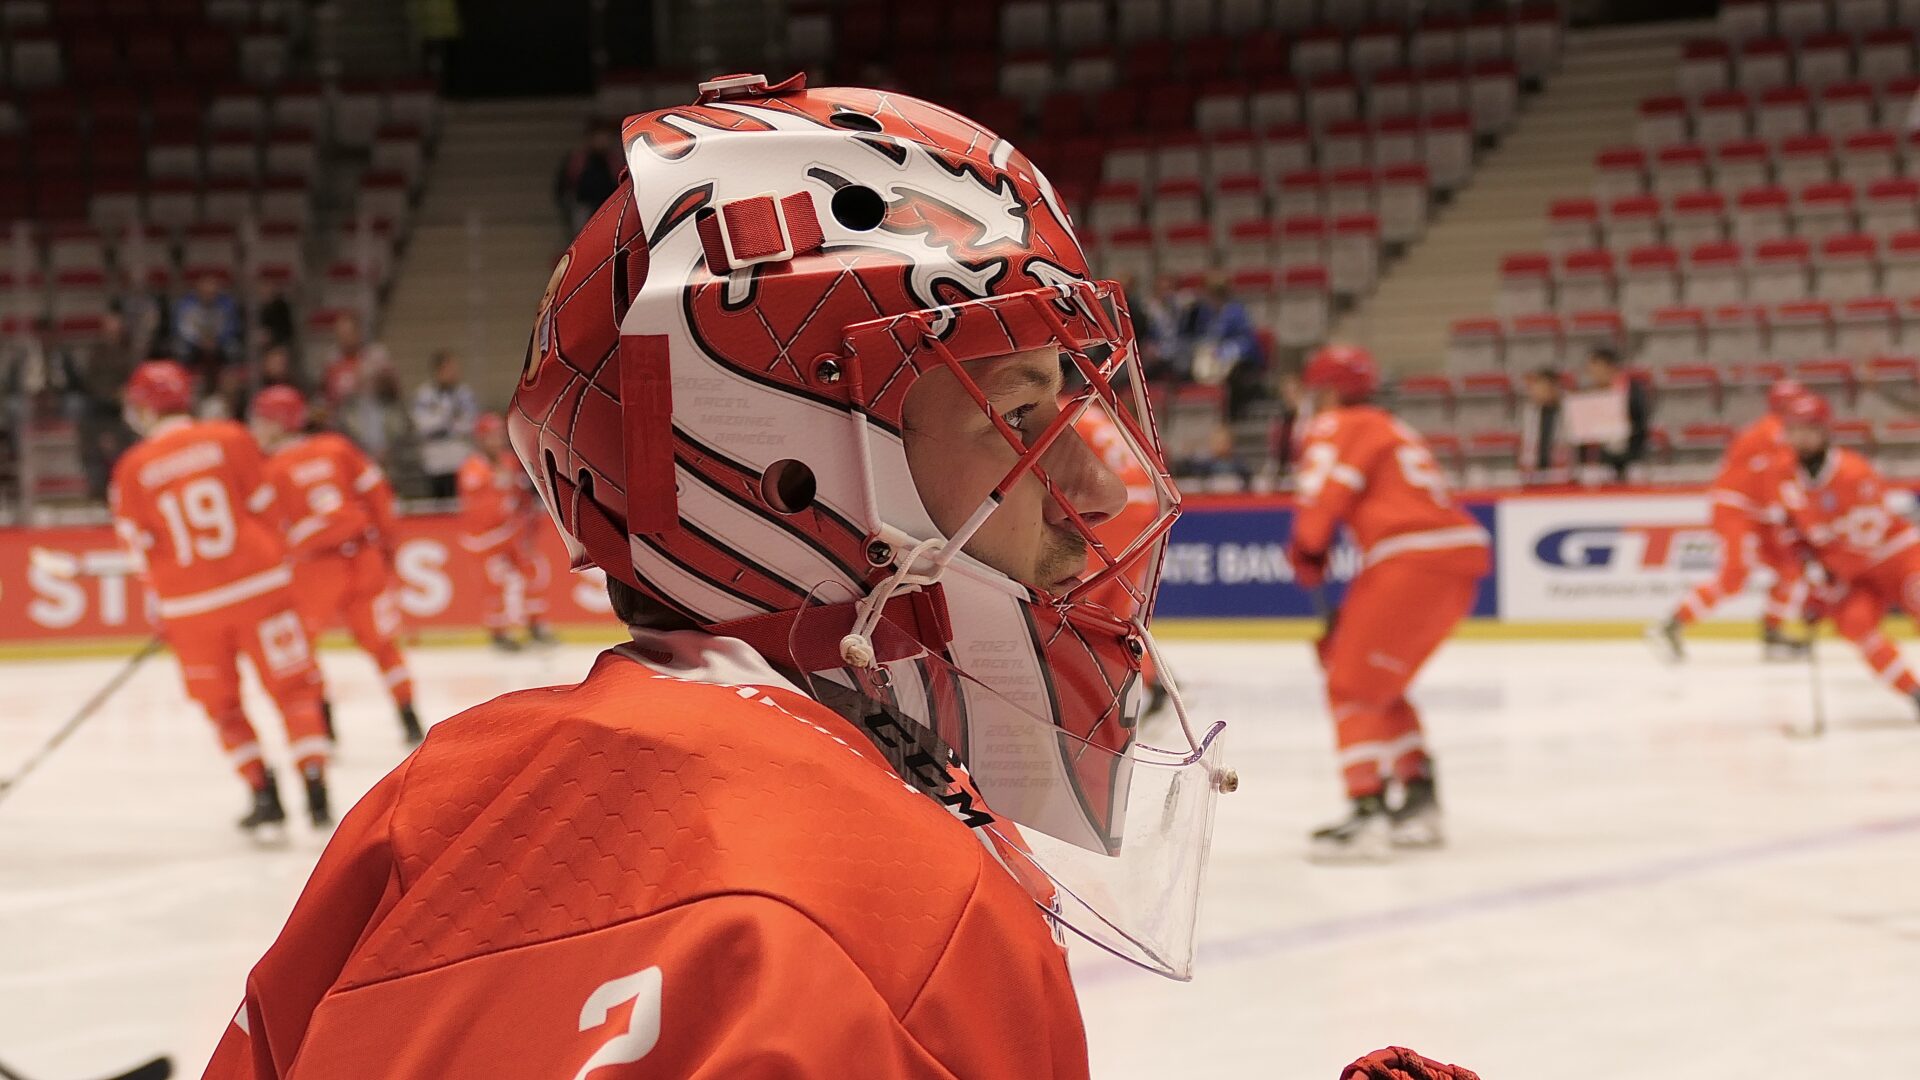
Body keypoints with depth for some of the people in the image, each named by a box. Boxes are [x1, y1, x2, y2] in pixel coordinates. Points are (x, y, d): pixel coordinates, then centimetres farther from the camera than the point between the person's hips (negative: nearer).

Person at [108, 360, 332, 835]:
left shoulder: (132, 469, -2)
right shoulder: (231, 439, -2)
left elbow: (142, 545, 4)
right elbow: (263, 508, 3)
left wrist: (165, 605, 17)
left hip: (190, 604, 0)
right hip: (259, 583, 0)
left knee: (222, 704, 16)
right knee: (294, 688, 6)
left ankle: (265, 796, 10)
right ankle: (316, 793, -3)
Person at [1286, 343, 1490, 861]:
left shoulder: (1338, 428, 2)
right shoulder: (1393, 432, 29)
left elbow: (1323, 490, -16)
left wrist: (1307, 551, 3)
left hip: (1415, 560, -9)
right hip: (1459, 558, 9)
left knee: (1352, 686, -4)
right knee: (1380, 684, 21)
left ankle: (1368, 811, -14)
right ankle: (1419, 801, 19)